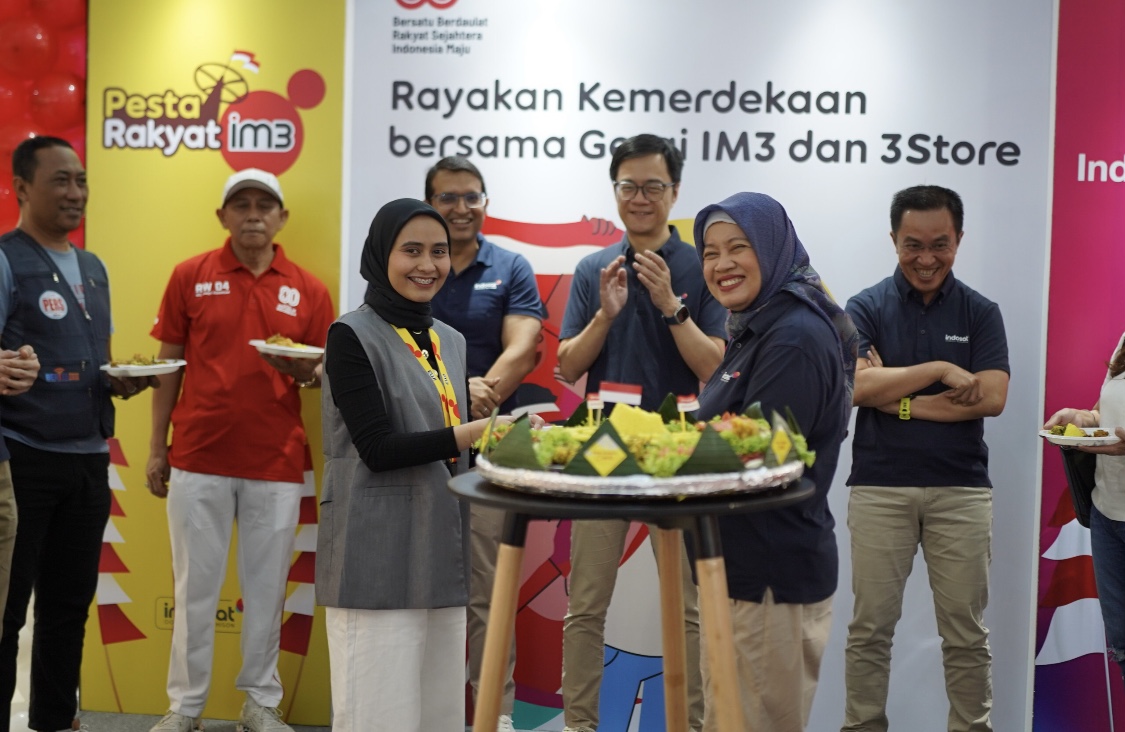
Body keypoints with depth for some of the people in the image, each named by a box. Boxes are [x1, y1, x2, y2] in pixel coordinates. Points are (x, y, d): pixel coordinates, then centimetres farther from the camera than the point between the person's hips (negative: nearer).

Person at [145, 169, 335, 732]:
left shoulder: (308, 290, 5)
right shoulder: (190, 277, 3)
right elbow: (169, 365, 5)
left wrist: (304, 369, -15)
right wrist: (157, 448, 4)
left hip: (276, 463, 1)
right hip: (199, 458, -1)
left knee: (266, 587, 7)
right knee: (196, 585, 5)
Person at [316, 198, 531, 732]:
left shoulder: (451, 342, 15)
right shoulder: (352, 337, -6)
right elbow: (378, 448, -15)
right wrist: (471, 433, -26)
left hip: (442, 553, 7)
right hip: (378, 558, -7)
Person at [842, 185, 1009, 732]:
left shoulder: (980, 312, 5)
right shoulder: (866, 308, 2)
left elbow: (991, 398, -8)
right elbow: (858, 386, -13)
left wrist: (900, 401, -11)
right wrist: (941, 370, -16)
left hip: (961, 489, 1)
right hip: (879, 487, 0)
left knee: (965, 632, 6)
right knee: (870, 629, 5)